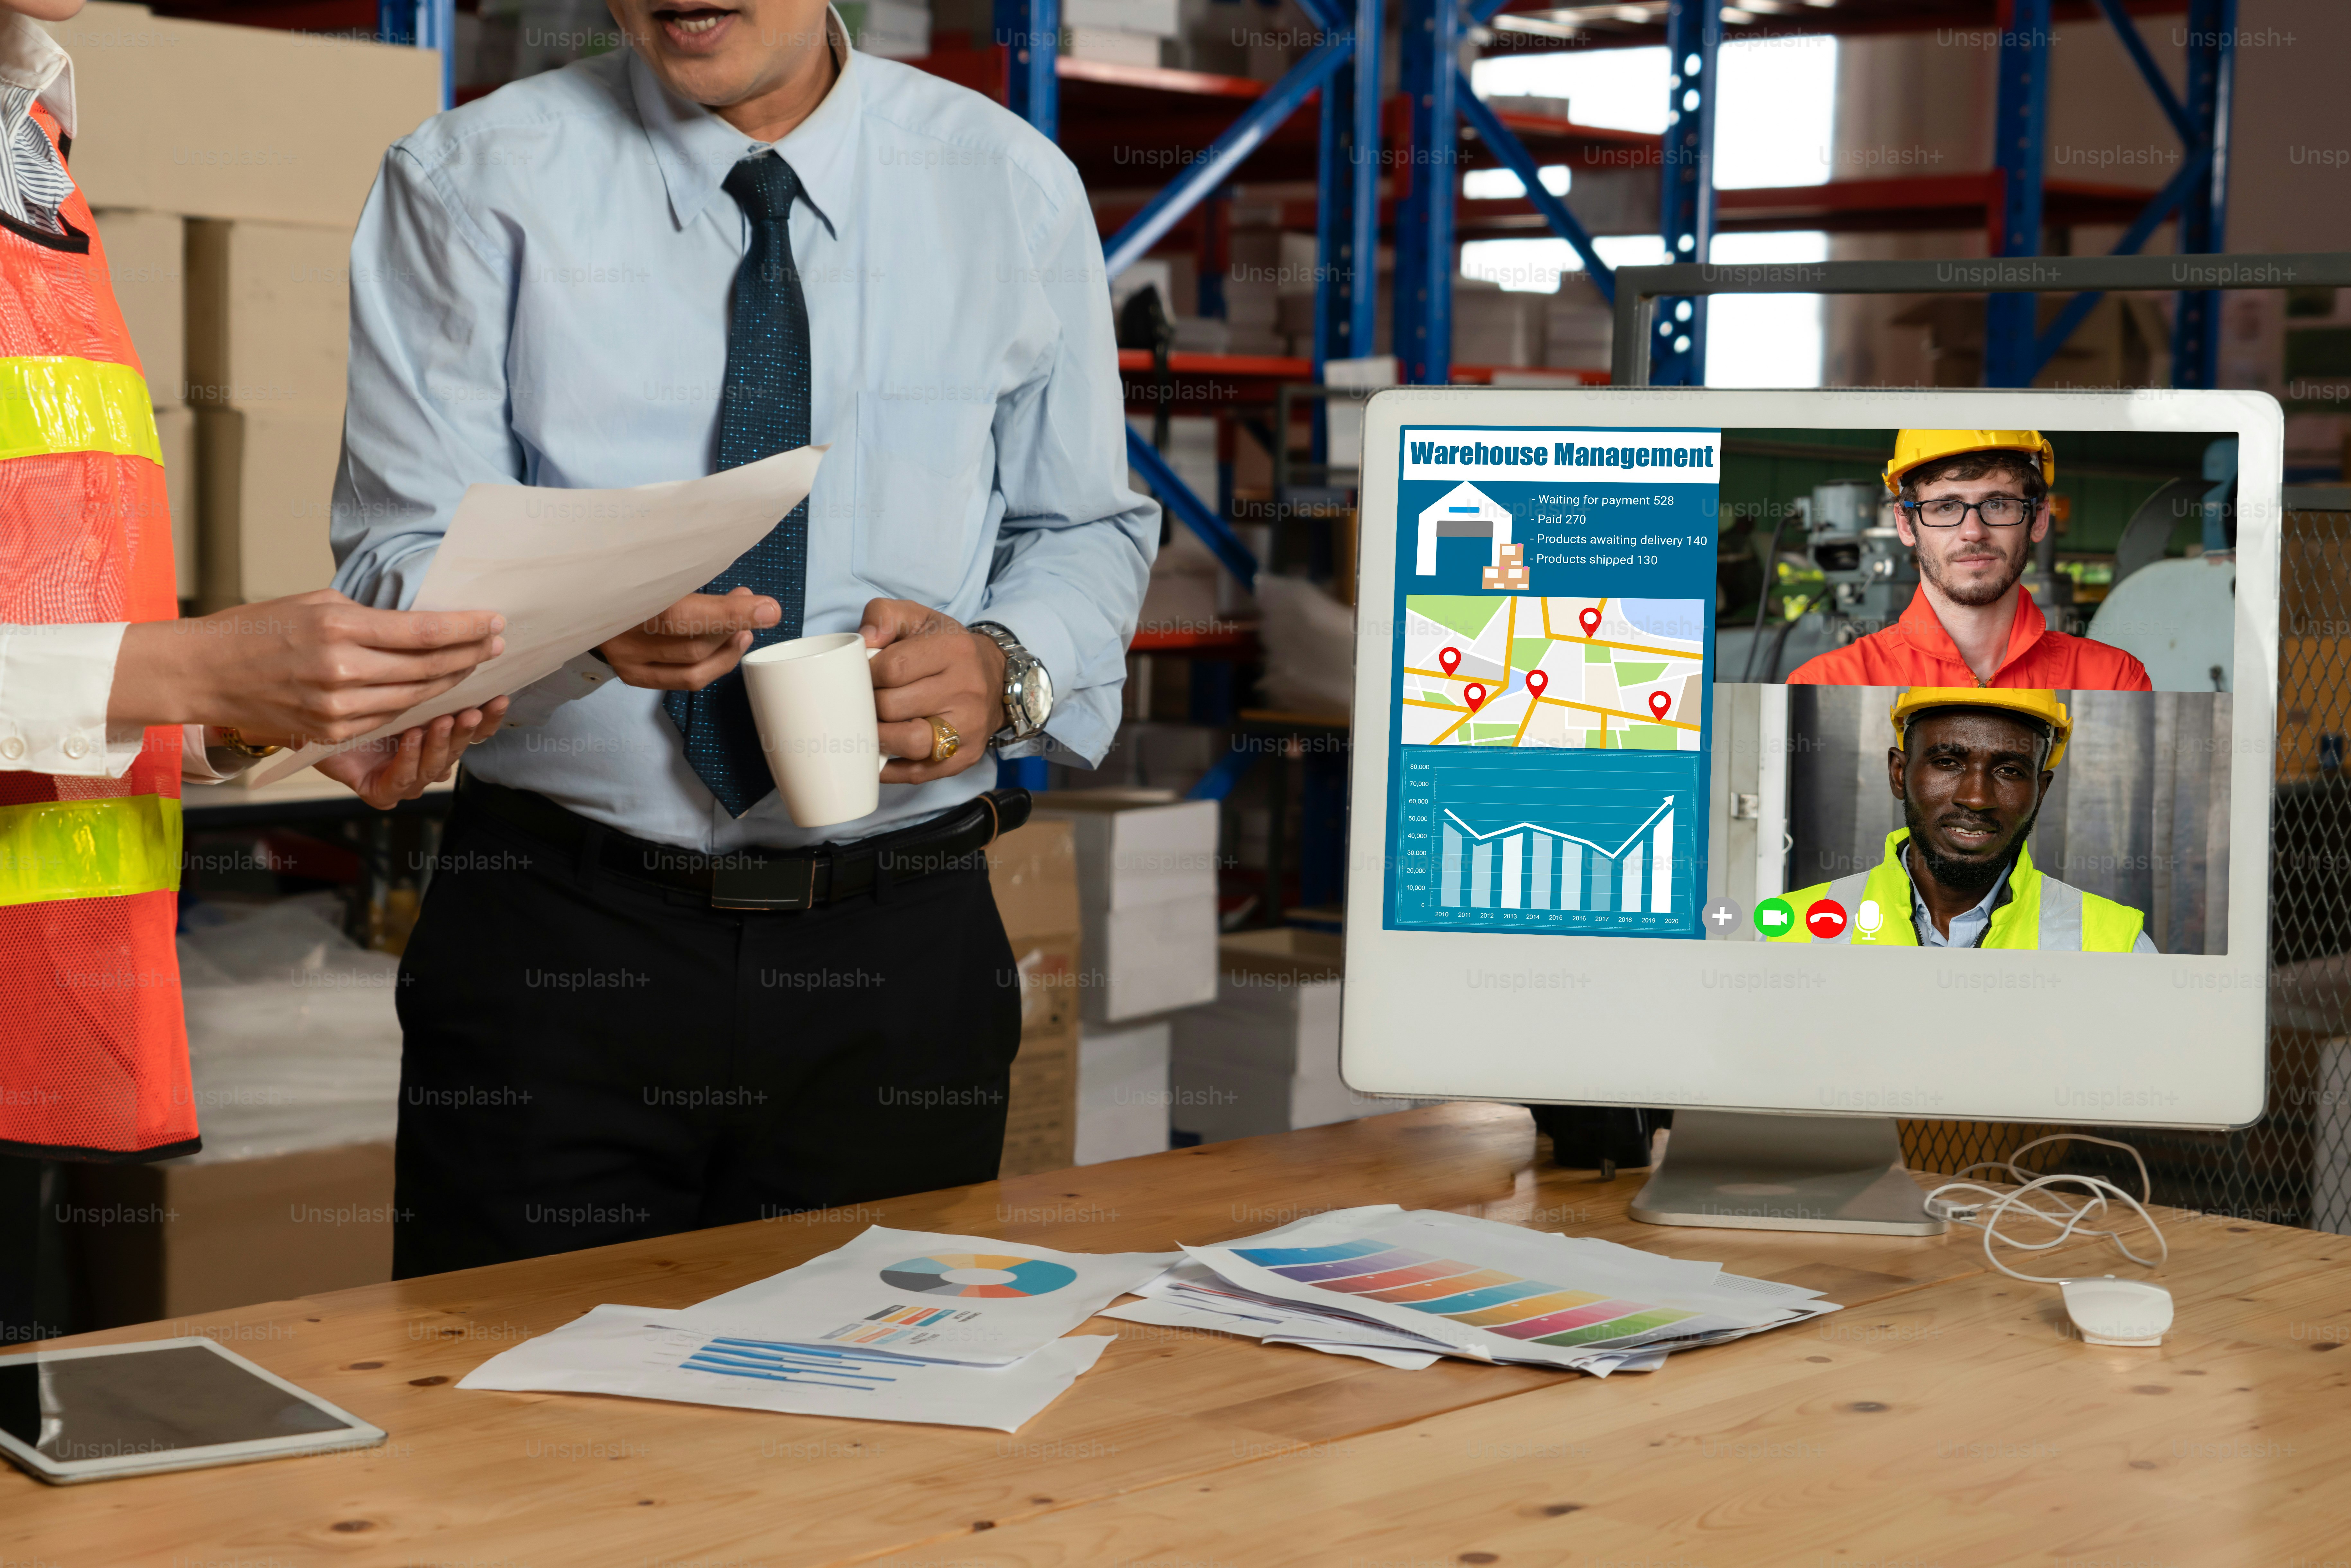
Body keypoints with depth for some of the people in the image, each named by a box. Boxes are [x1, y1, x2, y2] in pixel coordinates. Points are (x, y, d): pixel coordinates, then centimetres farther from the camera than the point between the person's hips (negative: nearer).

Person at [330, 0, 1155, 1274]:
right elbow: (396, 566, -7)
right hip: (553, 943, -1)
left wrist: (1006, 668, -11)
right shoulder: (473, 187, -1)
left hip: (902, 958, 2)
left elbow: (1088, 532, 11)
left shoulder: (1016, 191, 5)